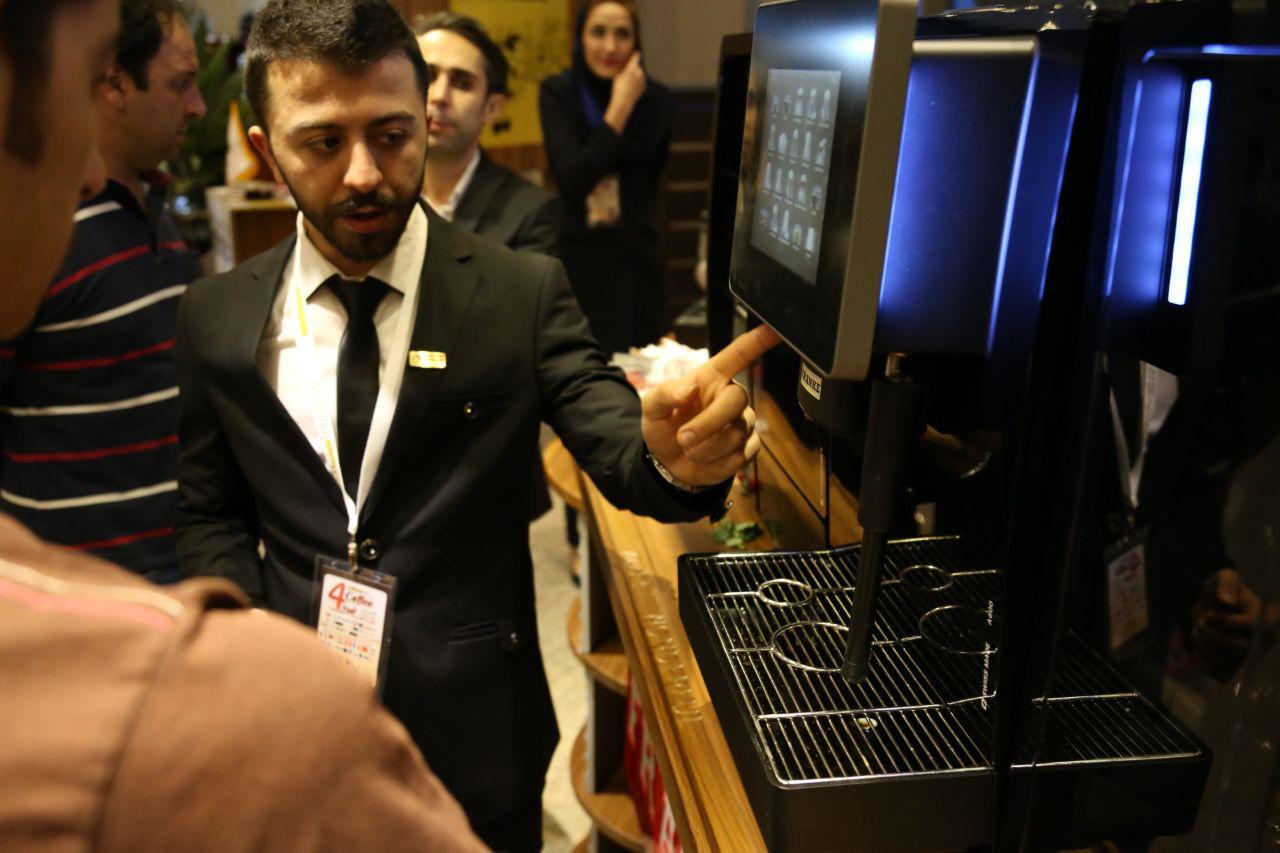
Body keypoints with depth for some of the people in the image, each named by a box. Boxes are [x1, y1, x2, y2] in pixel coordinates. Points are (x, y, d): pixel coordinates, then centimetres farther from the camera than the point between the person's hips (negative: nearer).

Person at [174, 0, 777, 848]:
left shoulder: (523, 292, -10)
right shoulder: (217, 318, -2)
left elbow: (618, 442, -16)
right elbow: (209, 515, 7)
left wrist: (677, 457, -40)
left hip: (475, 728, -2)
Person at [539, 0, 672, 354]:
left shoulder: (655, 99, 0)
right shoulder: (558, 93, -3)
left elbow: (647, 185, 6)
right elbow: (573, 179, -17)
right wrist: (619, 110, -17)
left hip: (634, 258, 2)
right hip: (576, 257, -1)